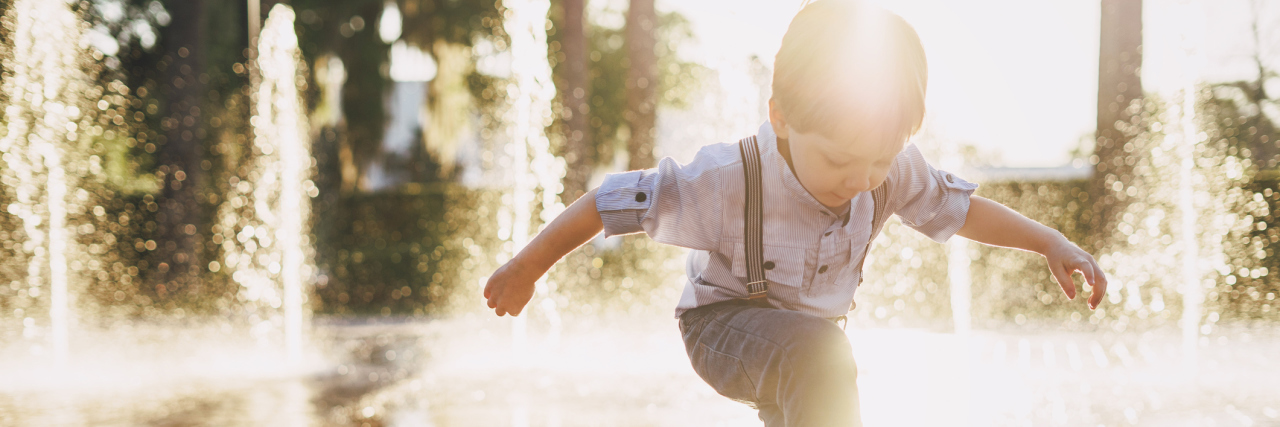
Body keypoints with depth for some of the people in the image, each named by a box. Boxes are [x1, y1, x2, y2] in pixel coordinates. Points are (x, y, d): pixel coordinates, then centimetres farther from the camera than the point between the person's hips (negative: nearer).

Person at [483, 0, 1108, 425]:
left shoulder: (892, 173, -20)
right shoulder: (728, 184, -33)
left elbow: (955, 206, -2)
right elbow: (617, 201, -24)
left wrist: (1052, 243, -7)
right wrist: (526, 268, -17)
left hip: (811, 334, 6)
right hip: (723, 327, -6)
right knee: (819, 357, -37)